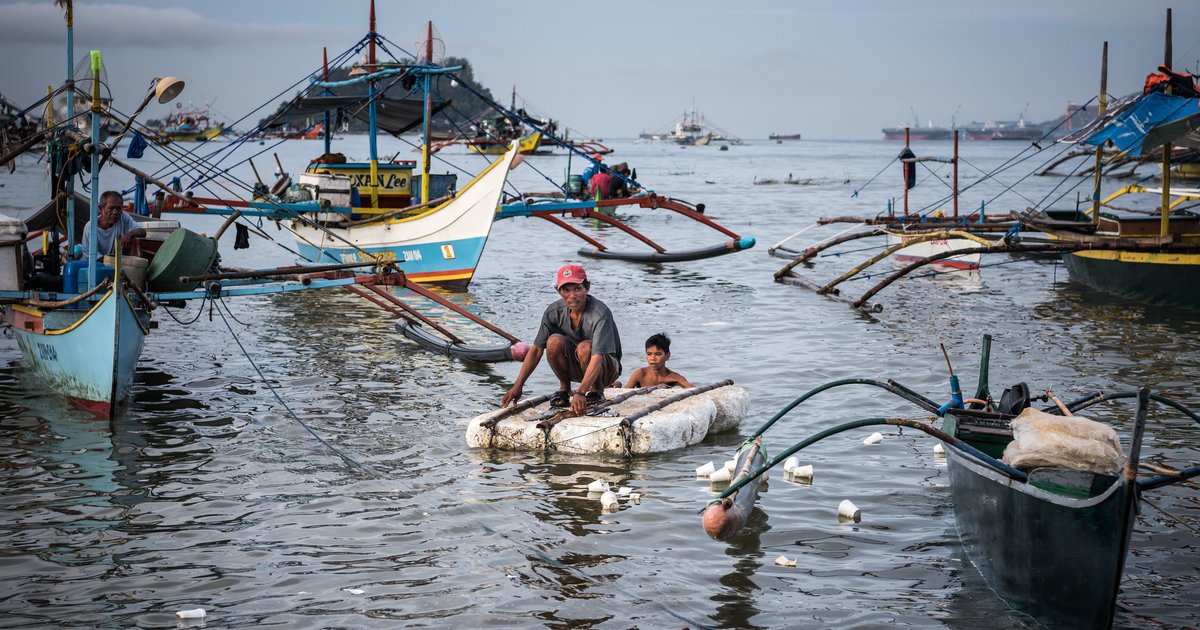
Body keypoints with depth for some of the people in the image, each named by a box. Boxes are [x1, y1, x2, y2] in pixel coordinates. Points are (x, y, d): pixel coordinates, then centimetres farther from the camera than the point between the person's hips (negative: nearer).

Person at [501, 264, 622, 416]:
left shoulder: (600, 314, -29)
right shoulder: (554, 311, -13)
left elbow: (598, 358, -39)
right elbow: (537, 349, -8)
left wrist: (580, 393, -51)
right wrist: (517, 386, -16)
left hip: (606, 368, -4)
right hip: (575, 368, 4)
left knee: (585, 348, -36)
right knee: (554, 342, -26)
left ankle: (597, 392, -8)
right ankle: (564, 388, -1)